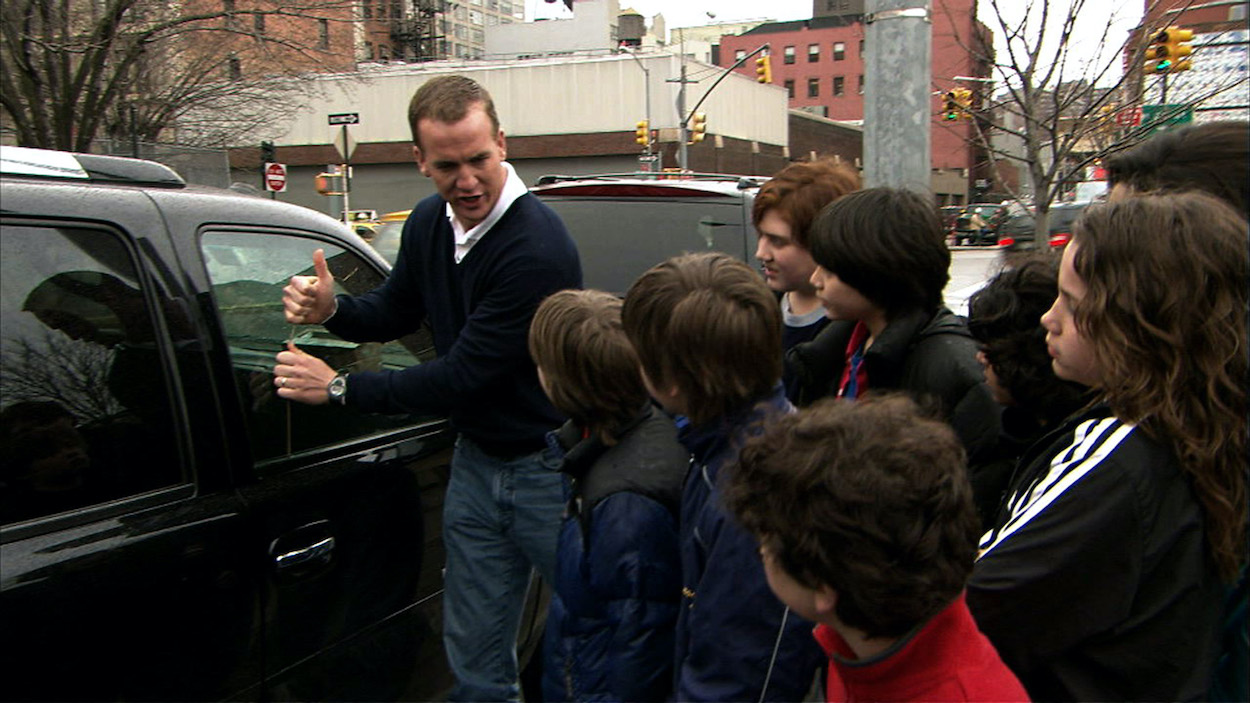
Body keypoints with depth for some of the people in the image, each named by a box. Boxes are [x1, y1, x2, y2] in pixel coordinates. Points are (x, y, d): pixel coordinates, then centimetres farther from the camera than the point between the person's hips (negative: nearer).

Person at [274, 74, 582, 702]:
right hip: (475, 462, 7)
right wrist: (331, 310, -6)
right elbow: (395, 313, 17)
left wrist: (339, 388, -14)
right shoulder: (428, 224, 1)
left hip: (550, 468, -7)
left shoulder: (538, 247, -26)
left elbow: (462, 377, -24)